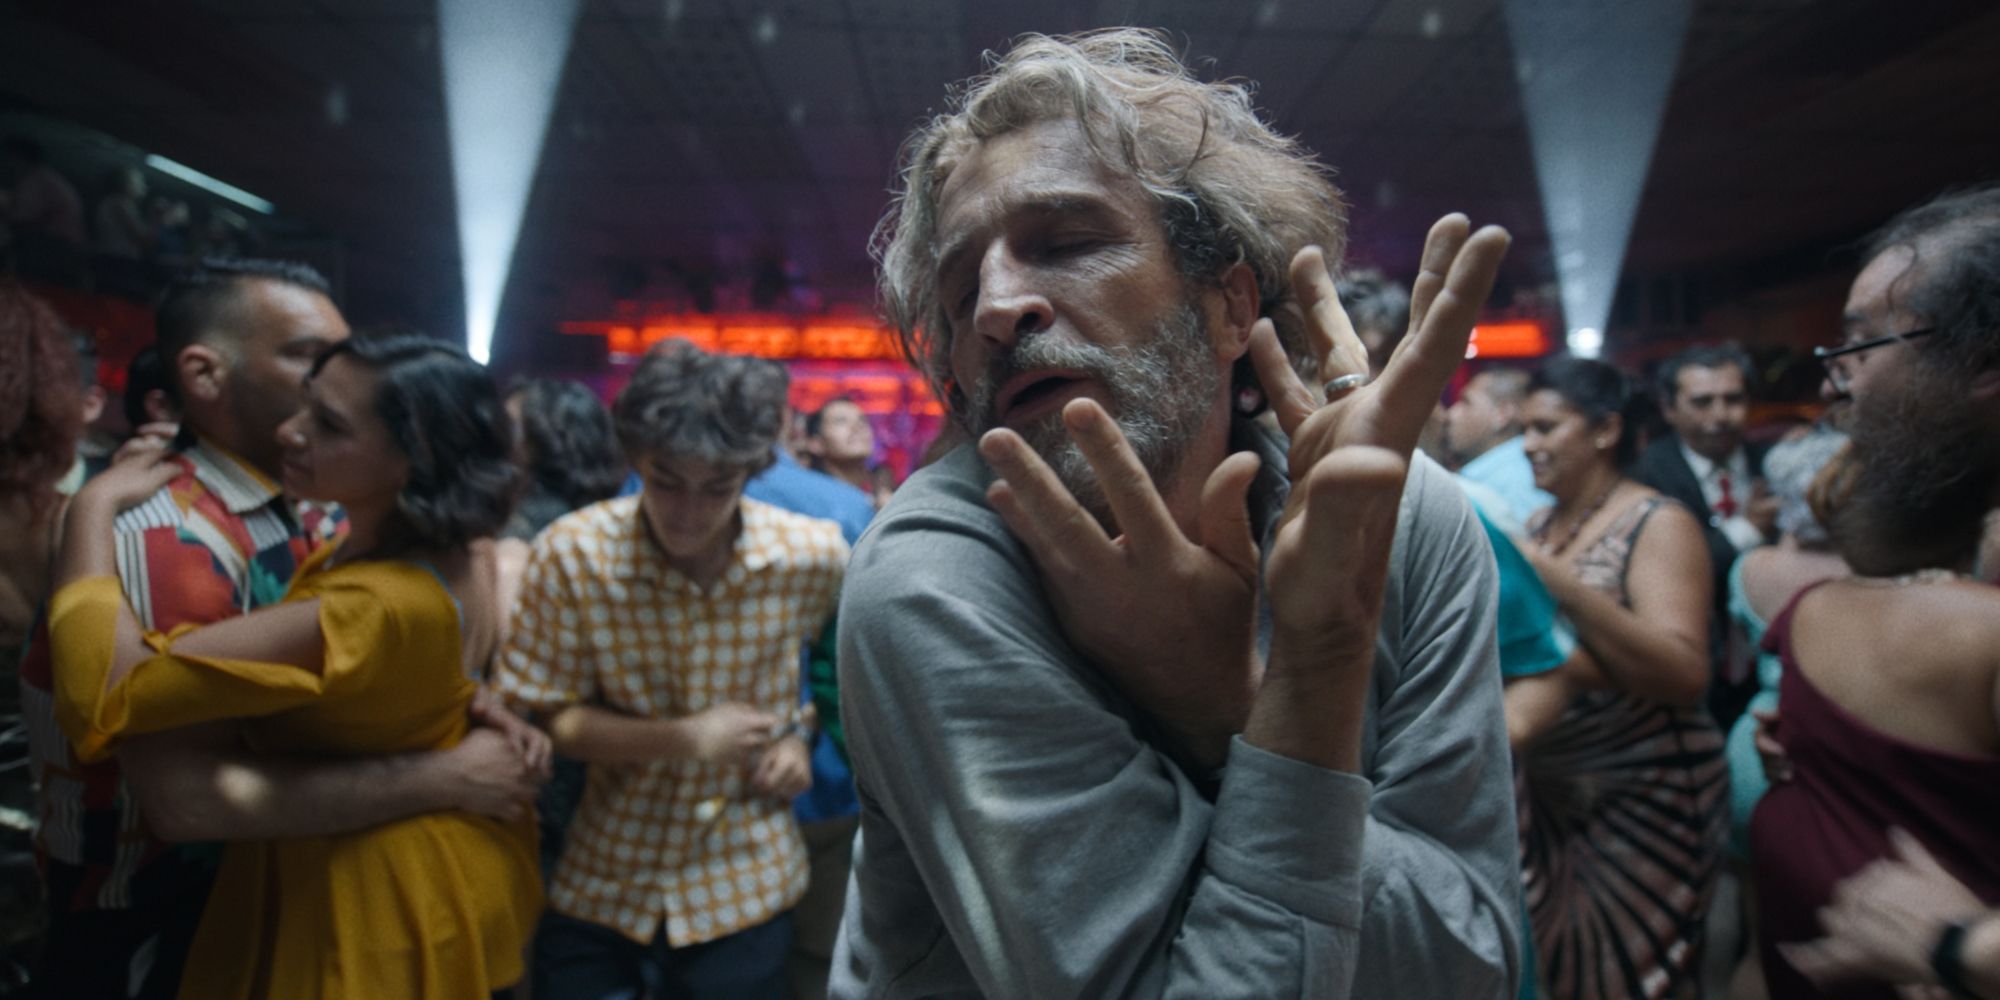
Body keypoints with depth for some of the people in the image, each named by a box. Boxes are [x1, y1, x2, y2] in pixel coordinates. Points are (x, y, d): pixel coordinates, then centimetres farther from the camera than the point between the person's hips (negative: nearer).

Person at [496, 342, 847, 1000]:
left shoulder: (813, 555, -14)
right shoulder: (571, 553, -17)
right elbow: (546, 718, -9)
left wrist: (804, 736, -7)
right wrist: (682, 738, -20)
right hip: (599, 888, 0)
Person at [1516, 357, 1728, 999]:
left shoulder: (1659, 524, -12)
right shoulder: (1540, 523, 7)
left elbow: (1684, 676, -24)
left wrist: (1561, 583, -31)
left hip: (1642, 802, -6)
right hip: (1550, 794, 6)